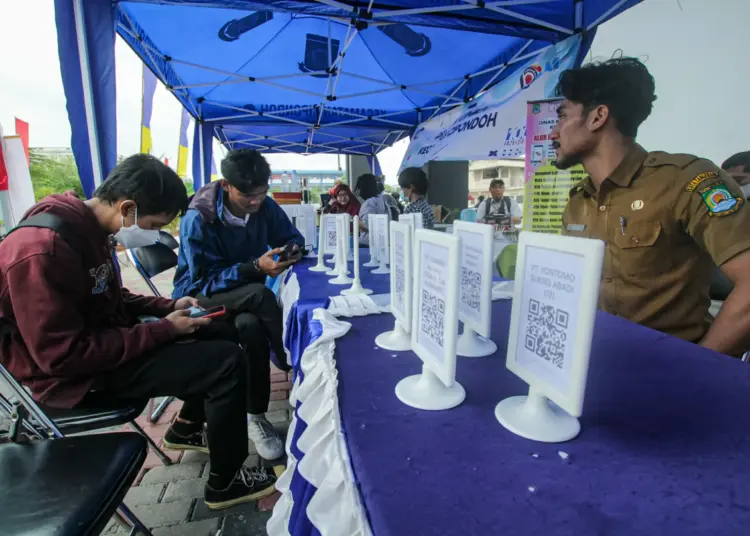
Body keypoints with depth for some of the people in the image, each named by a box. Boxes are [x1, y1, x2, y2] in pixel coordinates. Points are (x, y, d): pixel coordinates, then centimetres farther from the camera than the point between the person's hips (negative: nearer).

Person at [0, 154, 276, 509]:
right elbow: (64, 356, -27)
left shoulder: (86, 227, 2)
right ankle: (224, 483, 0)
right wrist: (164, 330, -22)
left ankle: (187, 428, 27)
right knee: (227, 362, -21)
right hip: (74, 374, -9)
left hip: (102, 339, 9)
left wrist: (169, 307, 0)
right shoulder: (43, 249, -27)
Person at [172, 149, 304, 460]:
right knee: (260, 295, -35)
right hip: (201, 297, -4)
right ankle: (292, 366, -17)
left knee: (252, 326, -31)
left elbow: (291, 236, 4)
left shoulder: (265, 206, -9)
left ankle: (256, 417, -15)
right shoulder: (197, 219, -23)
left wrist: (293, 248, -22)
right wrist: (256, 267, -37)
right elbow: (205, 281, -24)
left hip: (245, 294, 4)